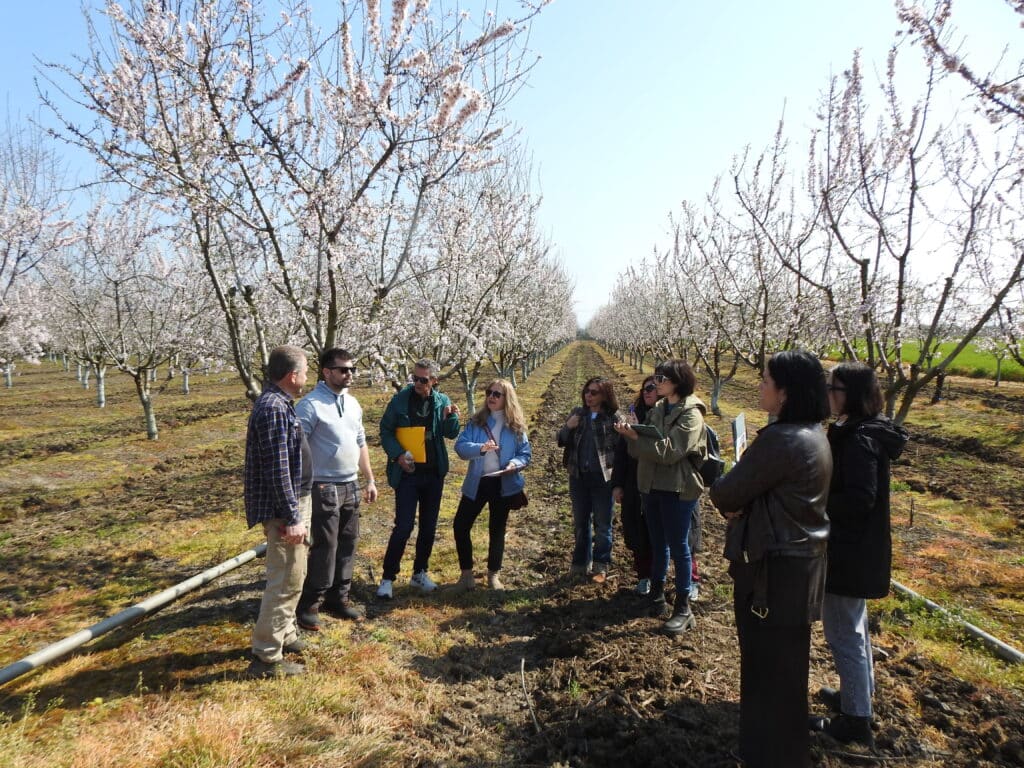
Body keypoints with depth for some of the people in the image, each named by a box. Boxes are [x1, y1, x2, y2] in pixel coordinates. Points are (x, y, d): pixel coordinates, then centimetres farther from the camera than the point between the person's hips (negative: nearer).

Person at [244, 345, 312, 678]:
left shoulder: (278, 403, 11)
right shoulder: (274, 408, -22)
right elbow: (277, 471, -25)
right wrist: (292, 518, -22)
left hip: (295, 501, 11)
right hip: (283, 508, -11)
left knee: (292, 575, 22)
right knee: (286, 581, -2)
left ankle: (285, 634, 37)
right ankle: (267, 657, 9)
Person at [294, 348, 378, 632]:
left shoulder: (353, 403, 10)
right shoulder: (310, 405, -14)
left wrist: (370, 480, 16)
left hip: (350, 486, 7)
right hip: (324, 488, -7)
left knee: (347, 544, 13)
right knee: (325, 547, -2)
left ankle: (338, 597, 28)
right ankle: (309, 605, 14)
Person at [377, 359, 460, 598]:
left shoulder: (442, 401, 0)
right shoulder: (400, 400, -7)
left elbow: (451, 434, 0)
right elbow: (386, 430, -1)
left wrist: (451, 417, -20)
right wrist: (397, 454, -15)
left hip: (434, 473, 4)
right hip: (407, 473, -3)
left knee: (429, 526, 12)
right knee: (403, 526, -5)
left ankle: (419, 573, 28)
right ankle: (388, 577, 10)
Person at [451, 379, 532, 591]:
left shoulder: (516, 426, -2)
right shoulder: (476, 421, -1)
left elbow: (526, 454, 0)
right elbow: (460, 445, -12)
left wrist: (515, 463, -22)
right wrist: (480, 448, -31)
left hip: (503, 484, -1)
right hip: (476, 482, 1)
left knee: (497, 529, 11)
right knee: (460, 526, -2)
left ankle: (493, 574, 27)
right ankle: (466, 573, 16)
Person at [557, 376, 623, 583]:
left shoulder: (614, 418, -8)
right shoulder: (577, 414, 5)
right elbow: (562, 441, 9)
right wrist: (568, 427, -11)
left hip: (603, 477, -4)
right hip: (578, 477, 4)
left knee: (602, 525, 9)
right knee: (580, 523, 15)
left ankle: (601, 567, 22)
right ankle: (580, 564, 29)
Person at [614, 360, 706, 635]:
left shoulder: (690, 413, -12)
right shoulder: (656, 410, 9)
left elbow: (670, 450, -23)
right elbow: (642, 448, 6)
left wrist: (636, 438, -23)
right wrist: (630, 434, -14)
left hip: (678, 488, -7)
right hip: (652, 485, 7)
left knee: (678, 546, 2)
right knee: (658, 543, 18)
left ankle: (683, 608, 13)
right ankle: (656, 594, 33)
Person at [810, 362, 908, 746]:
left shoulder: (858, 440, -24)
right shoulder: (866, 432, 7)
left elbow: (859, 499, -28)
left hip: (849, 552, -10)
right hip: (859, 548, 10)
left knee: (843, 633, 3)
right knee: (854, 625, 24)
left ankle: (856, 720, 18)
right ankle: (858, 694, 41)